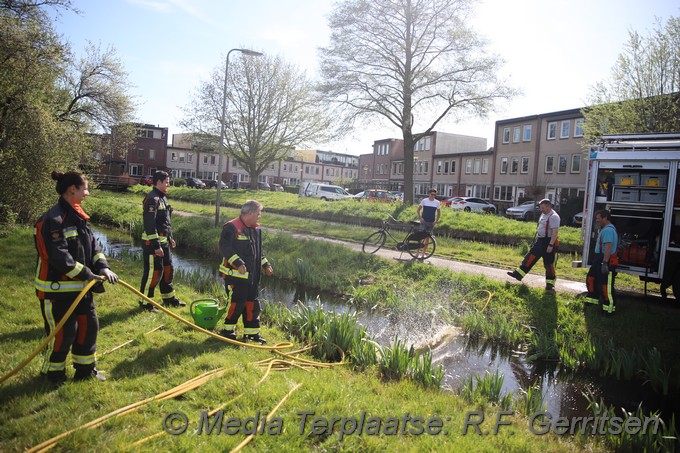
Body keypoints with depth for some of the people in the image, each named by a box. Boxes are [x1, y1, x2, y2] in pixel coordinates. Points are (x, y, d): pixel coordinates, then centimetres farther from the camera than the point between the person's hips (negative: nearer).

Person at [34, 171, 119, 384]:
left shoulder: (77, 216, 10)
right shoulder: (53, 219, -20)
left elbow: (92, 245, 8)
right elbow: (59, 257, -25)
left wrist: (103, 268, -7)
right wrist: (88, 275, -21)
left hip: (81, 286, 9)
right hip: (58, 289, -9)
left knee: (89, 325, 14)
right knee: (63, 332, 2)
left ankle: (85, 369, 29)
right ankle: (53, 372, 25)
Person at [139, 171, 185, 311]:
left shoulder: (162, 198, 15)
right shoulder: (152, 199, -17)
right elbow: (149, 225, -22)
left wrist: (170, 238, 22)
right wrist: (156, 246, -23)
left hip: (164, 241, 10)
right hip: (152, 243, -10)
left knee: (168, 269, 17)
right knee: (153, 272, -4)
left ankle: (169, 298, 30)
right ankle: (145, 302, 9)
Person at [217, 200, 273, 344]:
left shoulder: (256, 229, 14)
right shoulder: (231, 227, -13)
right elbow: (224, 247, -19)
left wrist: (265, 265, 17)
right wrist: (237, 262, -25)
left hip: (251, 275, 8)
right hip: (235, 274, -8)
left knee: (252, 303, 11)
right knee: (237, 302, -5)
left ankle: (252, 332, 21)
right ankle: (228, 329, 15)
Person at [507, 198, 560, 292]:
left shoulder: (553, 217, -17)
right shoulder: (543, 214, 13)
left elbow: (555, 232, -23)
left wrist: (551, 245, -28)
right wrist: (537, 237, 23)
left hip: (548, 242, -9)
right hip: (540, 241, 9)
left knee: (549, 264, -1)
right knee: (530, 257, 7)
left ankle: (550, 284, 10)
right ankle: (518, 274, 11)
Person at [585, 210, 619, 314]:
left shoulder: (608, 230, -19)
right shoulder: (604, 229, 16)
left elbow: (608, 247, -27)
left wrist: (605, 263, -31)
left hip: (607, 262, -11)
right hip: (599, 260, 11)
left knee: (605, 285, -7)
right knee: (591, 279, 20)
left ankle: (609, 308, 0)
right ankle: (592, 299, 34)